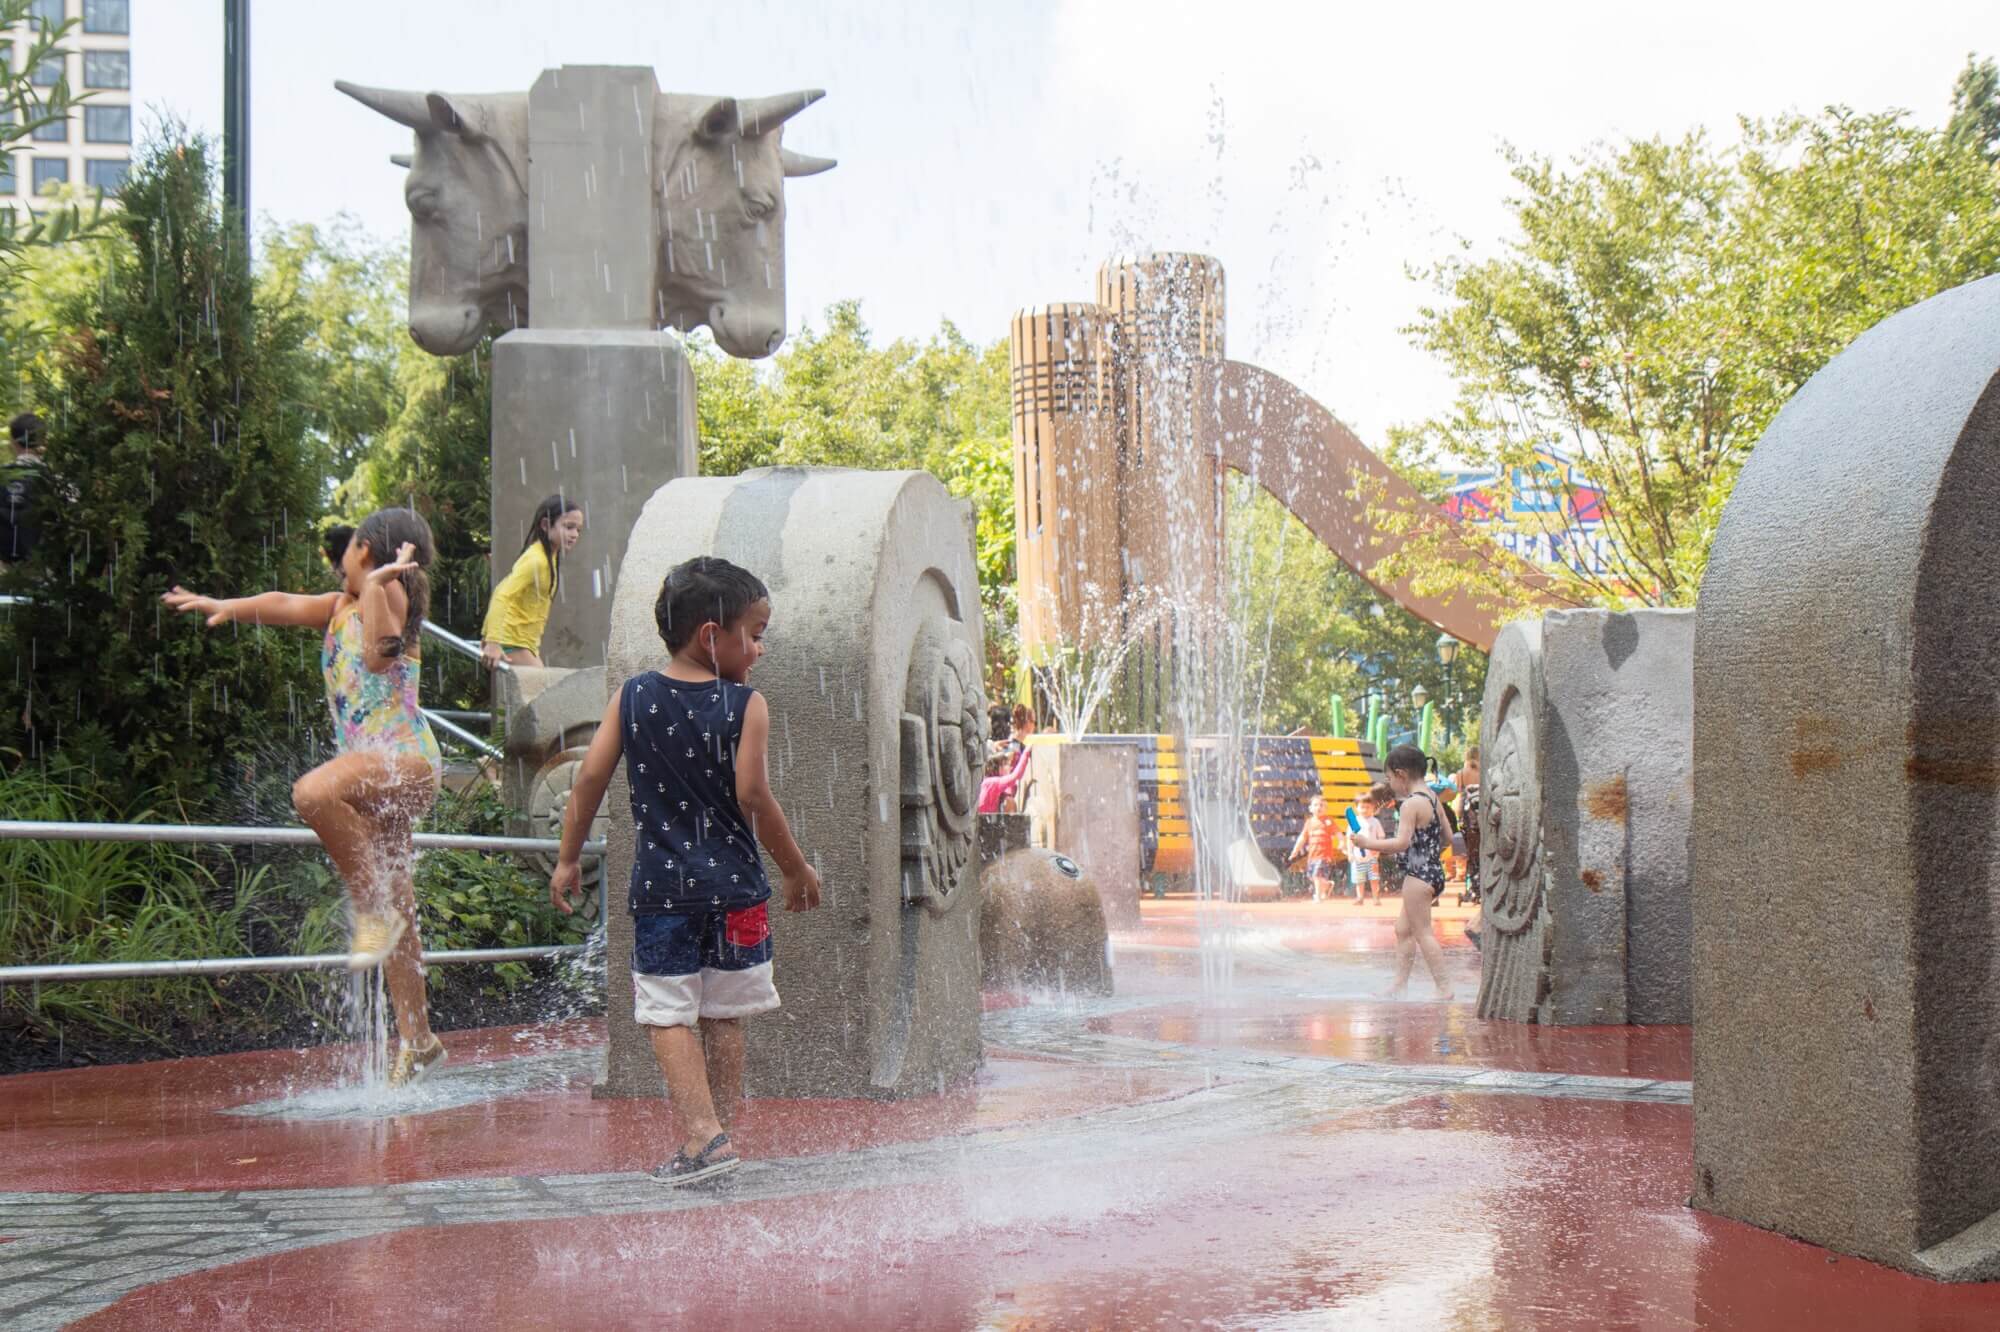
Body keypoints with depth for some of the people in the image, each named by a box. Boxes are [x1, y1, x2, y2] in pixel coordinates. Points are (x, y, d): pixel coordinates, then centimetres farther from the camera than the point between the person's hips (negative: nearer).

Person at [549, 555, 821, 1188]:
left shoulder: (630, 697, 2)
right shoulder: (746, 706, -8)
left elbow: (590, 777, 1)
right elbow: (753, 798, -12)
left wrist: (568, 859, 11)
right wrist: (797, 869, 0)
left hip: (660, 885, 1)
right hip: (733, 883, -1)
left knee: (668, 1013, 3)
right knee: (724, 1015, 11)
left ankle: (704, 1137, -11)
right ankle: (717, 1137, 17)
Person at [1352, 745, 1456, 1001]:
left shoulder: (1411, 804, -18)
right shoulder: (1432, 797, 10)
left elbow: (1401, 843, -24)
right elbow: (1446, 835, 17)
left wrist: (1368, 842, -15)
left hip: (1418, 874, -10)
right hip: (1434, 871, 10)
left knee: (1422, 932, -5)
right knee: (1403, 929, 17)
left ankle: (1443, 989, -5)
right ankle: (1399, 984, 20)